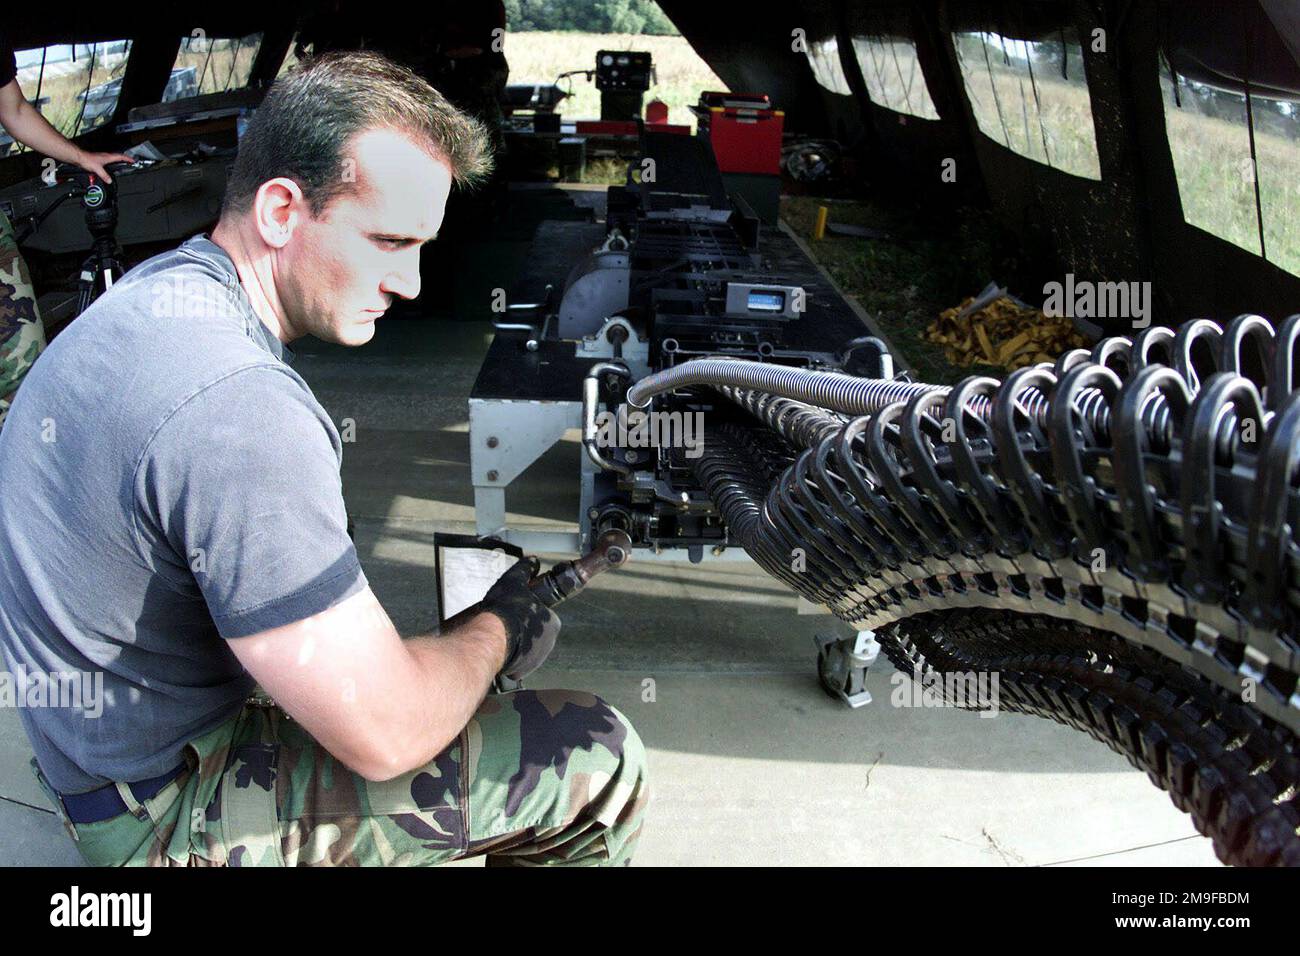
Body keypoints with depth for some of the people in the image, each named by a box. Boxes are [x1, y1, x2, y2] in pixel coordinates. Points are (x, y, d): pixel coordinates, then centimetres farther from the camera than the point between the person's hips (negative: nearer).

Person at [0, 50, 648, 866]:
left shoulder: (157, 290, 1)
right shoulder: (237, 406, -32)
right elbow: (384, 733, -29)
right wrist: (496, 631, -9)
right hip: (167, 817, -10)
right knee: (596, 761, -13)